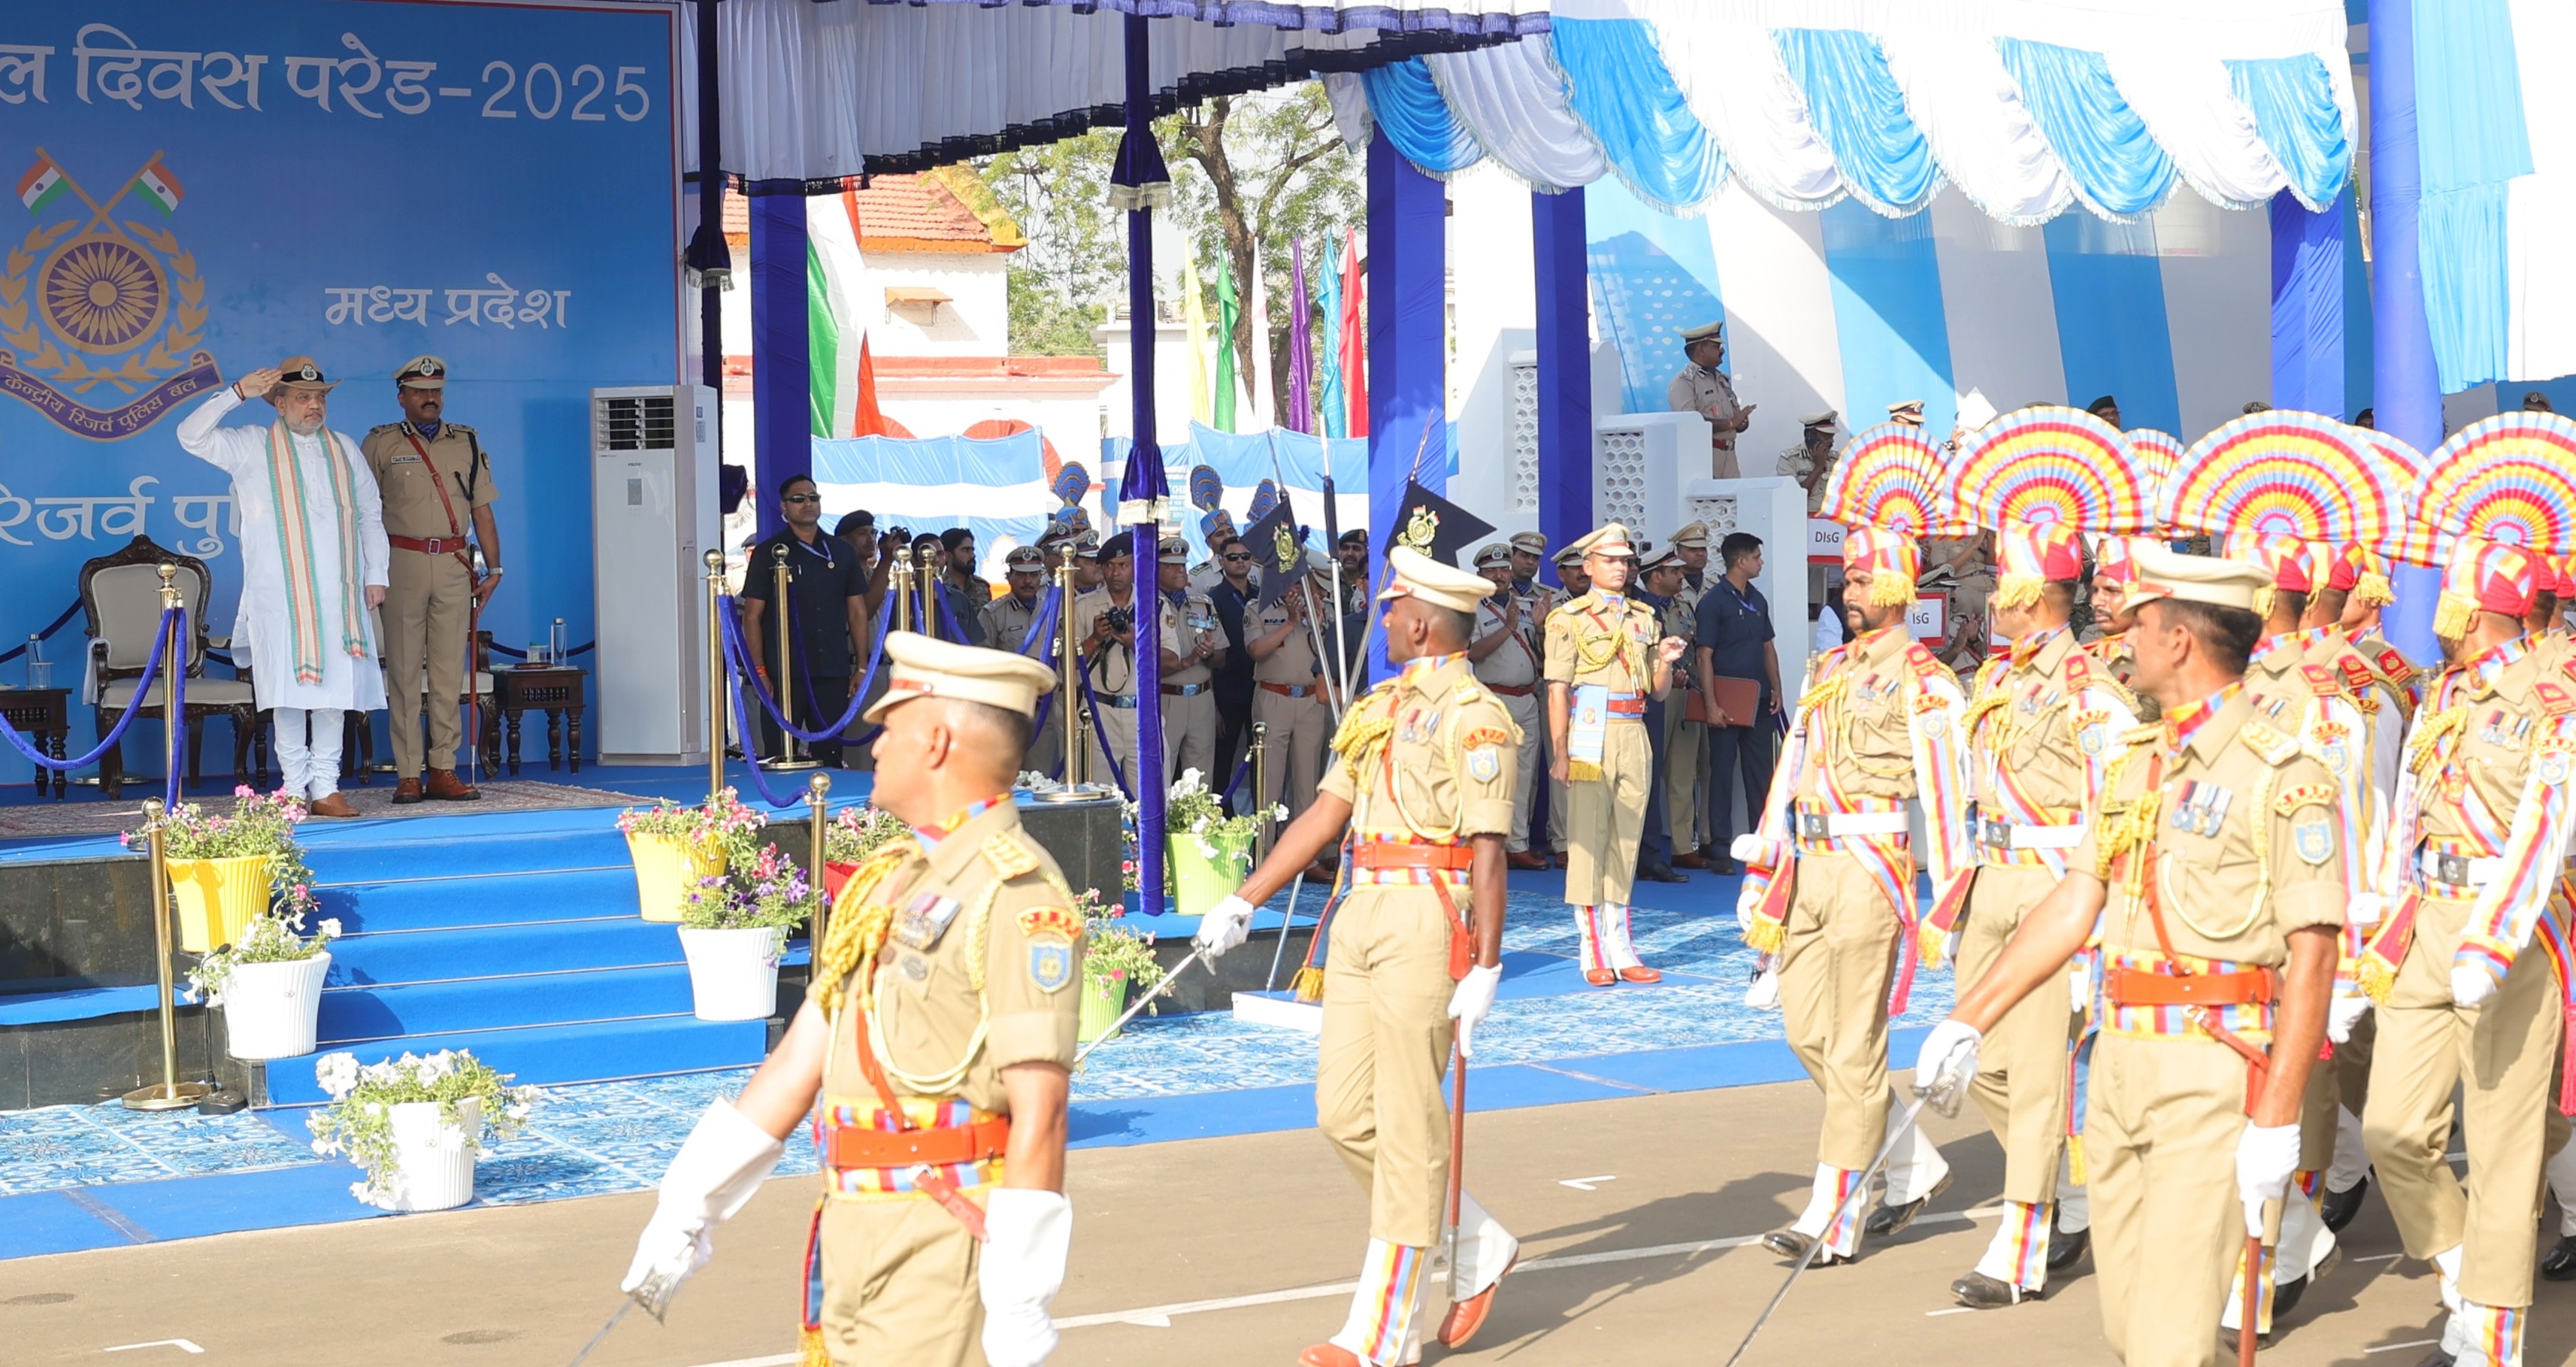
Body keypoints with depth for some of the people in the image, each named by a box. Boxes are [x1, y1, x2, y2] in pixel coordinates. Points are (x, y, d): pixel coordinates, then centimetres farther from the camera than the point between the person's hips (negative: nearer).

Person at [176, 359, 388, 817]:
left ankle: (326, 787, 4)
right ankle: (295, 789, 0)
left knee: (335, 685, 0)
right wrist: (237, 393, -10)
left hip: (338, 592, 3)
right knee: (288, 690, -4)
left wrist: (376, 575, 11)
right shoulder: (251, 447, 7)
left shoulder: (345, 450, 16)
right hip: (279, 593, -3)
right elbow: (191, 436, -5)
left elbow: (371, 516, 19)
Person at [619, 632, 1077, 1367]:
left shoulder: (1017, 896, -13)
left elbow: (1039, 1113, -18)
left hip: (948, 1254, -8)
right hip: (853, 1240, 8)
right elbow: (800, 1060, 17)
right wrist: (687, 1209, 16)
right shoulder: (887, 883, 15)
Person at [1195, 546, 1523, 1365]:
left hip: (1426, 921, -9)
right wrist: (1245, 902, 15)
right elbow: (1326, 814, 18)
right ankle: (1479, 1248, 25)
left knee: (1407, 1124, -2)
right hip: (1362, 917, 9)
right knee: (1345, 1114, 8)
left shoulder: (1473, 716, -10)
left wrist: (1484, 969, -18)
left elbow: (1487, 853, -14)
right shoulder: (1378, 709, 16)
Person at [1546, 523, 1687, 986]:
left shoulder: (1644, 618, 15)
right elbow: (1557, 689, -6)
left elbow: (1658, 690, 17)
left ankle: (1619, 945, 11)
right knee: (1587, 840, -5)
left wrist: (1666, 662, -4)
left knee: (1626, 841, 7)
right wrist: (1559, 752, -13)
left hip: (1634, 736, 5)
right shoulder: (1569, 618, 0)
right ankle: (1592, 951, -1)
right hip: (1590, 736, -5)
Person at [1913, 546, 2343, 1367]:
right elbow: (2073, 906, 16)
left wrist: (2277, 1122, -17)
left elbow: (2311, 956, -14)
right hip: (2119, 1063, 8)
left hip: (2214, 1078, -8)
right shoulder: (2134, 766, 14)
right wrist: (1969, 1019, 10)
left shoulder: (2282, 775, -11)